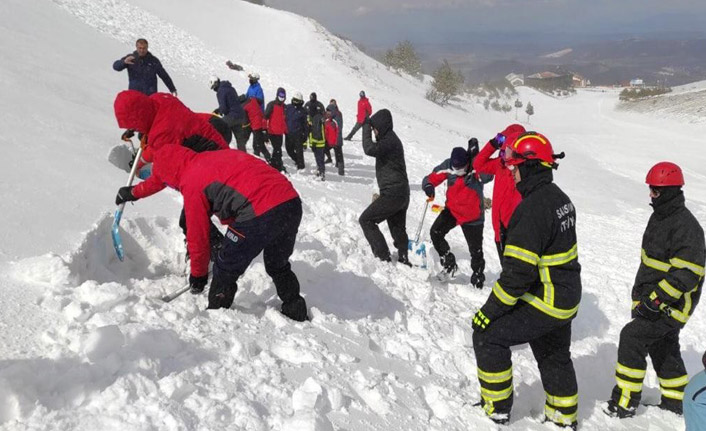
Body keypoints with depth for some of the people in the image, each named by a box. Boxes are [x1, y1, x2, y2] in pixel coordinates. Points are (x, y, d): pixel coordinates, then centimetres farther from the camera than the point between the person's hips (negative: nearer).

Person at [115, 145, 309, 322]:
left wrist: (198, 274, 23)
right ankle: (297, 314, 40)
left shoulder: (192, 184, 2)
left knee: (225, 271, 10)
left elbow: (198, 236, 8)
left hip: (260, 214, -9)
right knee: (278, 266, 30)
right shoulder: (212, 156, 27)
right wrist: (135, 191, 56)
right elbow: (165, 176, 43)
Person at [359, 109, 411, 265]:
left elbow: (370, 149, -31)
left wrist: (366, 128, -20)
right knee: (398, 229, 18)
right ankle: (404, 260, 26)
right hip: (402, 193, 10)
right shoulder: (391, 138, 15)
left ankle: (383, 257, -5)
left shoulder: (390, 140, -17)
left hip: (392, 194, -10)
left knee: (366, 220, -4)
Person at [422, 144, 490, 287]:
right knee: (435, 233, -13)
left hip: (472, 216, -3)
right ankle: (450, 265, 8)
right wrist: (428, 186, -31)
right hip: (452, 209, 3)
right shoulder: (447, 166, -13)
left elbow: (487, 176, -43)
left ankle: (478, 277, 31)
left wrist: (476, 156, -50)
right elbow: (432, 178, -8)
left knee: (476, 250, 6)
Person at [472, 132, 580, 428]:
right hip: (566, 298, 9)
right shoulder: (560, 198, 5)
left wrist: (490, 310, -20)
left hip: (544, 303, -9)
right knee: (554, 356, 25)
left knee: (488, 334, 3)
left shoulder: (532, 209, -27)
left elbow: (519, 272, -28)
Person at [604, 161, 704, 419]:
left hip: (671, 304, -10)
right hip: (652, 297, 10)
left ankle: (624, 404, -6)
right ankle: (675, 403, 35)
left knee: (632, 338, -14)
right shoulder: (660, 216, 9)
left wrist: (656, 300, -28)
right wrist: (640, 291, 23)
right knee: (662, 348, 19)